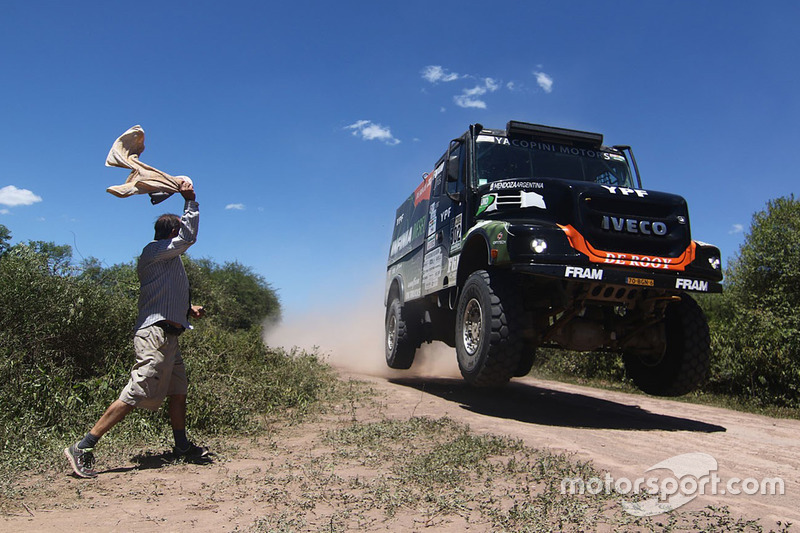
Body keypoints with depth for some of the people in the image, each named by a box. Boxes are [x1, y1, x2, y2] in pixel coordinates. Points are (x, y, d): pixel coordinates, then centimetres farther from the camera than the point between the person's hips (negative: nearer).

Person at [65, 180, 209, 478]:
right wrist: (190, 200, -6)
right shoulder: (154, 251, -5)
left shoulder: (166, 260, 23)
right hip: (156, 334, -11)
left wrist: (186, 310, 18)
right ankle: (82, 449, -6)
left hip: (167, 336, 11)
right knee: (133, 397, -12)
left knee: (178, 392, 15)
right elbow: (189, 236, -13)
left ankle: (182, 446, 27)